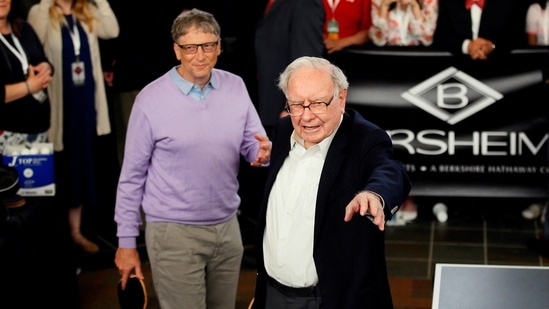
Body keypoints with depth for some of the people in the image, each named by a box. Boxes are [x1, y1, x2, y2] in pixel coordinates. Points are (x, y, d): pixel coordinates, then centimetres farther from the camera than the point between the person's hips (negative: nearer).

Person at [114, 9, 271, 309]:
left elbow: (253, 144, 8)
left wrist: (263, 150, -18)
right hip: (174, 232, -4)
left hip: (227, 227, 4)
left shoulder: (235, 87, 1)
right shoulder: (151, 99, -9)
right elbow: (132, 175, -4)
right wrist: (126, 240, -3)